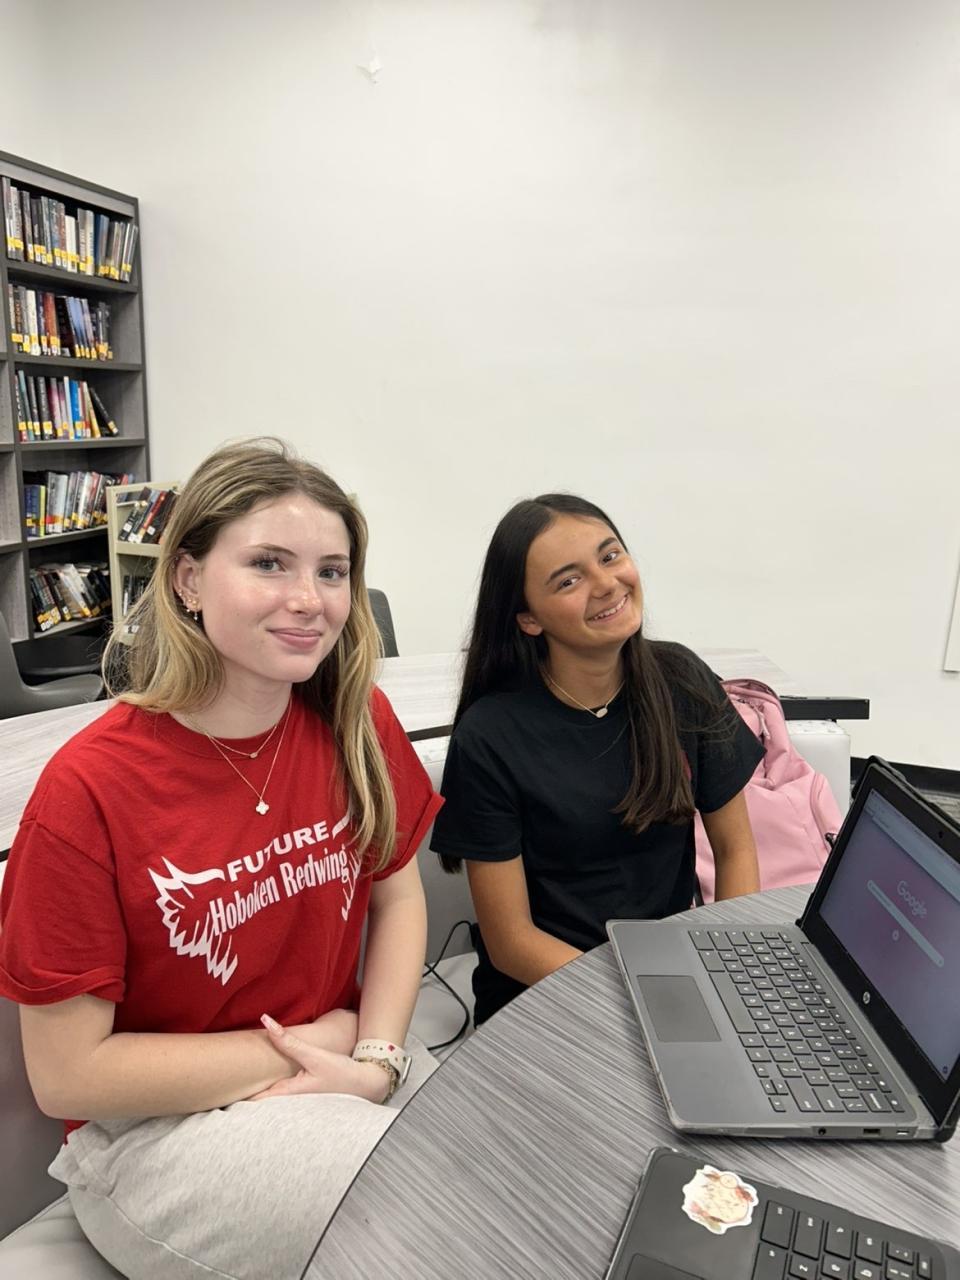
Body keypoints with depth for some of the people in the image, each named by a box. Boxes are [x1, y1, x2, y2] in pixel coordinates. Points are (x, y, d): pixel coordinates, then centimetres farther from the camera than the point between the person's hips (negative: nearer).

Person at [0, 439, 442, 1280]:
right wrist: (306, 1044, -14)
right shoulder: (90, 789, -23)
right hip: (152, 1127, -4)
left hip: (343, 1073, 4)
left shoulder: (356, 720, -10)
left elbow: (398, 894, 3)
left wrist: (375, 1057, -12)